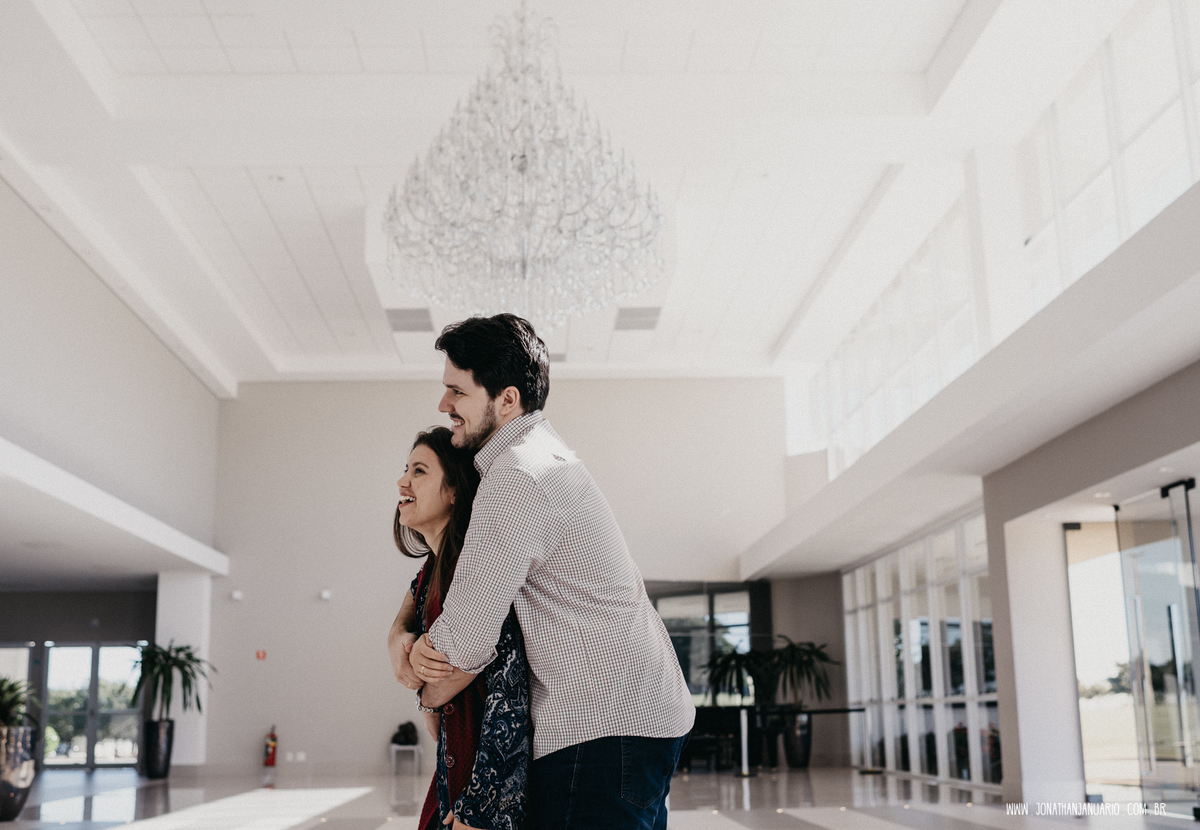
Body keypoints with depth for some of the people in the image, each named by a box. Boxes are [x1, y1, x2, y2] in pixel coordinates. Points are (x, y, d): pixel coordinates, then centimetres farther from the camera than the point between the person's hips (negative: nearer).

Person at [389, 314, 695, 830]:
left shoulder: (515, 478, -18)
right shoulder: (544, 452, 16)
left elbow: (465, 645, -16)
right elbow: (438, 575, 23)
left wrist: (416, 654, 5)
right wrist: (400, 630, 5)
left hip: (603, 727, -11)